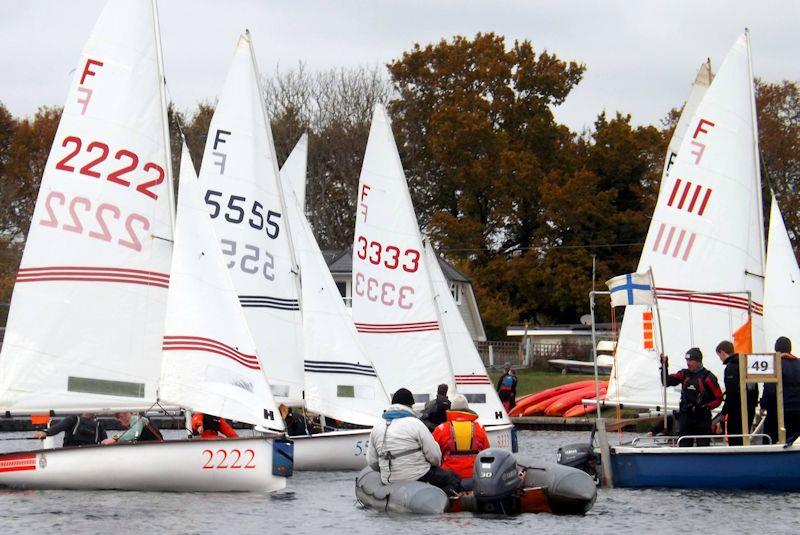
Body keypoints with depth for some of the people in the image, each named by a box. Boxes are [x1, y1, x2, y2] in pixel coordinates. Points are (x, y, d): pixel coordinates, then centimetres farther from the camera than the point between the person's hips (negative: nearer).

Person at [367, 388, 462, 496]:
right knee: (454, 479, 4)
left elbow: (371, 462, 9)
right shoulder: (415, 424, -9)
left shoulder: (377, 427, 7)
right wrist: (436, 465, 14)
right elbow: (435, 455, -8)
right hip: (419, 477, -6)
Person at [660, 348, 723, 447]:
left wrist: (704, 407, -15)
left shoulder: (707, 377, -6)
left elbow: (718, 398, -4)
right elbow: (667, 381, 6)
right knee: (684, 446, 4)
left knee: (703, 446, 0)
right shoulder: (684, 374, 9)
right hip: (685, 417, 4)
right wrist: (665, 366, -4)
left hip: (702, 418, -4)